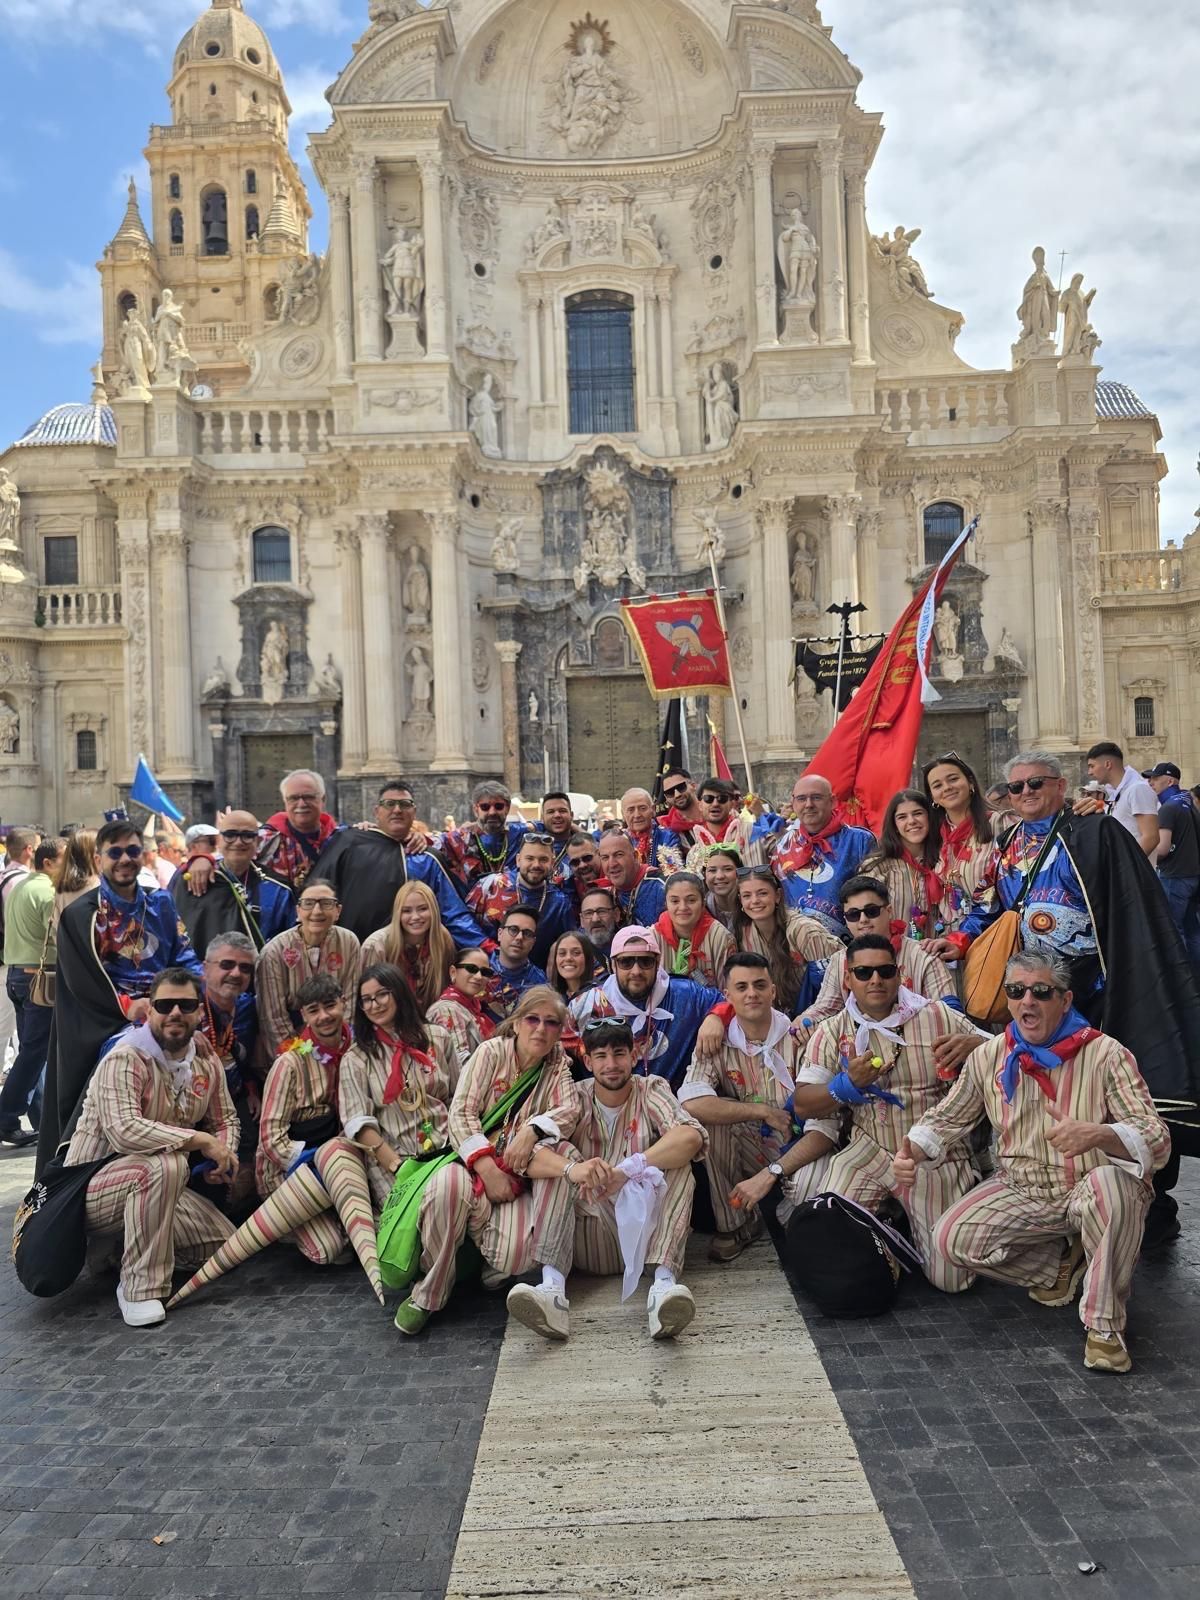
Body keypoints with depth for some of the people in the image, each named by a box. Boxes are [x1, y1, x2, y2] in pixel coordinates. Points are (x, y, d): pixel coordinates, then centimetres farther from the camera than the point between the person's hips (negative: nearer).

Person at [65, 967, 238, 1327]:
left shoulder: (207, 1063, 1)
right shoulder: (124, 1060, -22)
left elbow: (225, 1119, 12)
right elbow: (124, 1131, -36)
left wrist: (225, 1155, -11)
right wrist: (201, 1141, -31)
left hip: (153, 1185, 8)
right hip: (92, 1189, -7)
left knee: (224, 1243, -4)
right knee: (164, 1164, -37)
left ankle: (124, 1248, 16)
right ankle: (140, 1288, -23)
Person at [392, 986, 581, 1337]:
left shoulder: (558, 1065, 11)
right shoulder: (491, 1052, 1)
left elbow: (570, 1109, -7)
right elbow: (461, 1113, -7)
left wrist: (532, 1131, -28)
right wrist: (487, 1169, -20)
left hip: (520, 1175, 1)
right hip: (476, 1160, -1)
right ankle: (428, 1292, -16)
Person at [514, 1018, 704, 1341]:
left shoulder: (651, 1090, -1)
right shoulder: (576, 1098, 2)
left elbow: (691, 1136, -23)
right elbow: (529, 1155, -16)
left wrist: (626, 1170, -33)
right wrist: (572, 1169, -37)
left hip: (646, 1228, -1)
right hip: (589, 1240, 1)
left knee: (677, 1160, -21)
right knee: (558, 1155, -18)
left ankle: (664, 1280, -36)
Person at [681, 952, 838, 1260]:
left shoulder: (801, 1040, -15)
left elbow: (825, 1127, -21)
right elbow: (690, 1102, -27)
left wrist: (770, 1174, -28)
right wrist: (764, 1112, -25)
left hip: (798, 1152, -2)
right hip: (747, 1152, 2)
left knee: (812, 1184, -35)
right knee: (708, 1115, -26)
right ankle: (735, 1223, -5)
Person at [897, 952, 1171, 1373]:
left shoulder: (1104, 1054, -14)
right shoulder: (989, 1057, -1)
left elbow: (1156, 1139, -21)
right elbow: (946, 1118, 8)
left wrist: (1099, 1135, -43)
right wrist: (913, 1152, -14)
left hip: (1089, 1191, -4)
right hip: (1020, 1192, 4)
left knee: (1111, 1185, -38)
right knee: (952, 1239, -18)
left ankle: (1104, 1325, -20)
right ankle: (1060, 1265, 9)